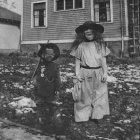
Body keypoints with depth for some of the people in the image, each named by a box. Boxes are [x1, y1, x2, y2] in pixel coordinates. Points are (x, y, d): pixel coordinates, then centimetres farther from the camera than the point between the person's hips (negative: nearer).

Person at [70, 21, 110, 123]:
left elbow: (103, 60, 6)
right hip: (85, 74, -2)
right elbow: (77, 61, 1)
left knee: (99, 94, 8)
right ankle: (84, 115, 20)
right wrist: (77, 74, -6)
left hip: (98, 73, 2)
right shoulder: (80, 46, -2)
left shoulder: (100, 44, 4)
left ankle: (97, 115, 23)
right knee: (85, 95, 7)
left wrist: (105, 73, 1)